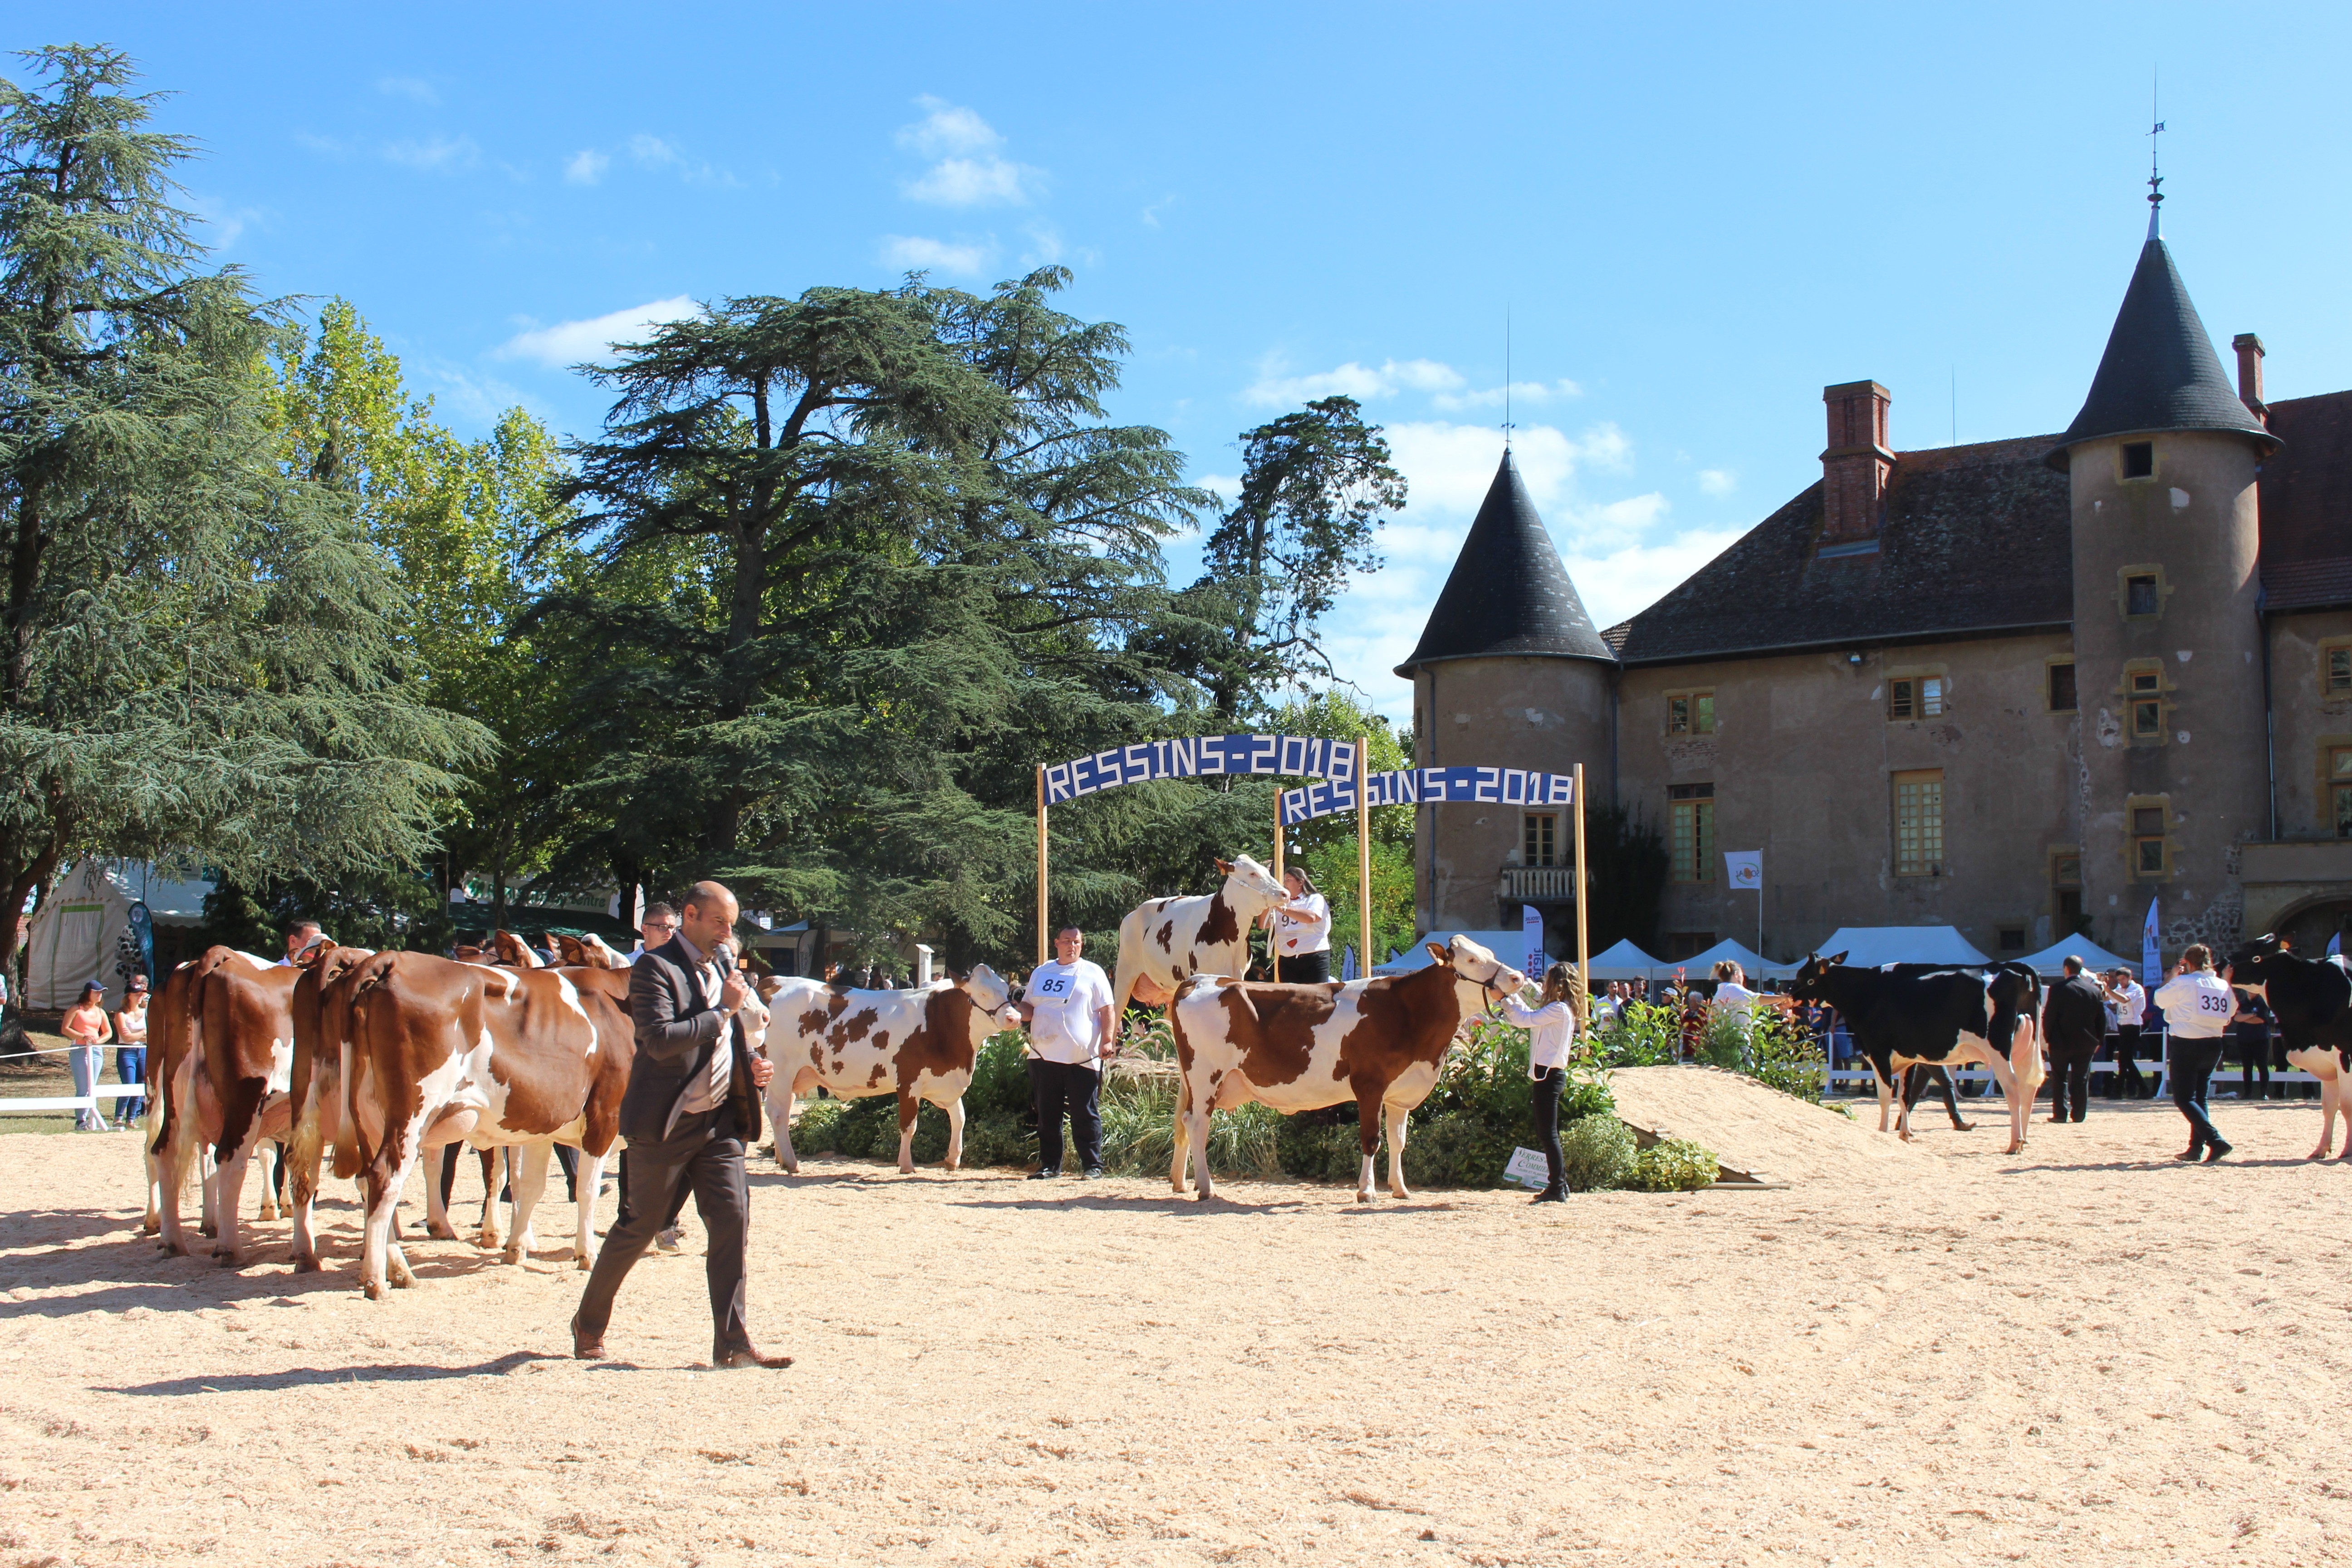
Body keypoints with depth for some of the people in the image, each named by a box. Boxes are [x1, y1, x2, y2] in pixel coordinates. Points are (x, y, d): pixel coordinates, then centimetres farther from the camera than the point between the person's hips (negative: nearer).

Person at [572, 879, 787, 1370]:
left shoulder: (722, 966, 14)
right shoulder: (655, 968, -10)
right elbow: (660, 1039, -24)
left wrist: (751, 1064, 8)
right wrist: (722, 1010, -19)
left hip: (720, 1122, 7)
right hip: (665, 1125, -6)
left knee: (732, 1222, -2)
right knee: (639, 1228, 5)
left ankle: (732, 1344, 1)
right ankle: (588, 1324, 25)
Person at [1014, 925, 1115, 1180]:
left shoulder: (1093, 973, 6)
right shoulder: (1040, 973, 17)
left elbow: (1107, 1010, 1)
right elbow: (1028, 1007, 21)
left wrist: (1107, 1040, -11)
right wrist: (1019, 1014, -3)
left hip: (1083, 1058, -4)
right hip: (1044, 1055, 4)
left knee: (1086, 1116, -2)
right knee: (1047, 1115, 8)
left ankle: (1093, 1166, 3)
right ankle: (1049, 1166, 15)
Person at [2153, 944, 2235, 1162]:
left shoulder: (2183, 983, -12)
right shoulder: (2224, 985, 4)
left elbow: (2159, 1000, 1)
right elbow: (2230, 1013, 13)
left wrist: (2171, 978, 12)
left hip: (2187, 1045, -6)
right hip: (2214, 1045, 6)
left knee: (2183, 1098, -2)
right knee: (2199, 1096, 18)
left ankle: (2216, 1140, -19)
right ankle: (2196, 1147, 19)